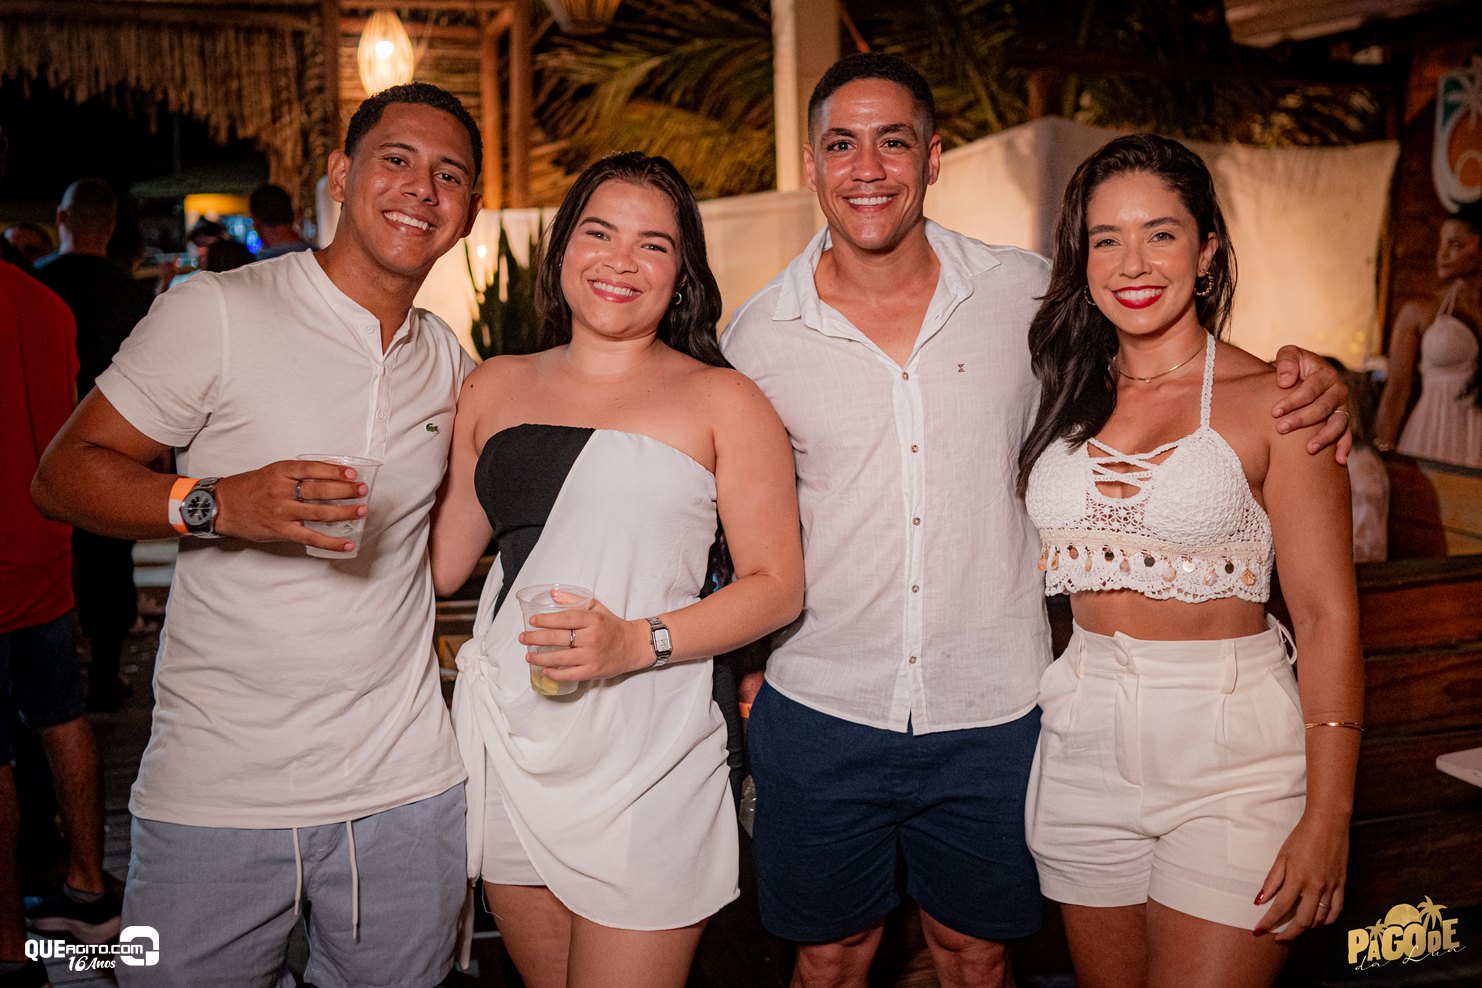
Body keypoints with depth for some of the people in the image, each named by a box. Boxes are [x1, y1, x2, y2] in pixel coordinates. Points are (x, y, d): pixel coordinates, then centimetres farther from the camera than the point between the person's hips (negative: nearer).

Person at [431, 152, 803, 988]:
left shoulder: (720, 400, -1)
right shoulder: (495, 388, 11)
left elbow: (779, 587, -5)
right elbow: (441, 563, 13)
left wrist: (638, 643, -18)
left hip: (645, 756, -3)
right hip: (511, 743, 4)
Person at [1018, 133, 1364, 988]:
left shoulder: (1271, 402, -7)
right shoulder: (1065, 398, 6)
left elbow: (1328, 614, -9)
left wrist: (1328, 815, -15)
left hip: (1232, 758, -4)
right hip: (1085, 748, 4)